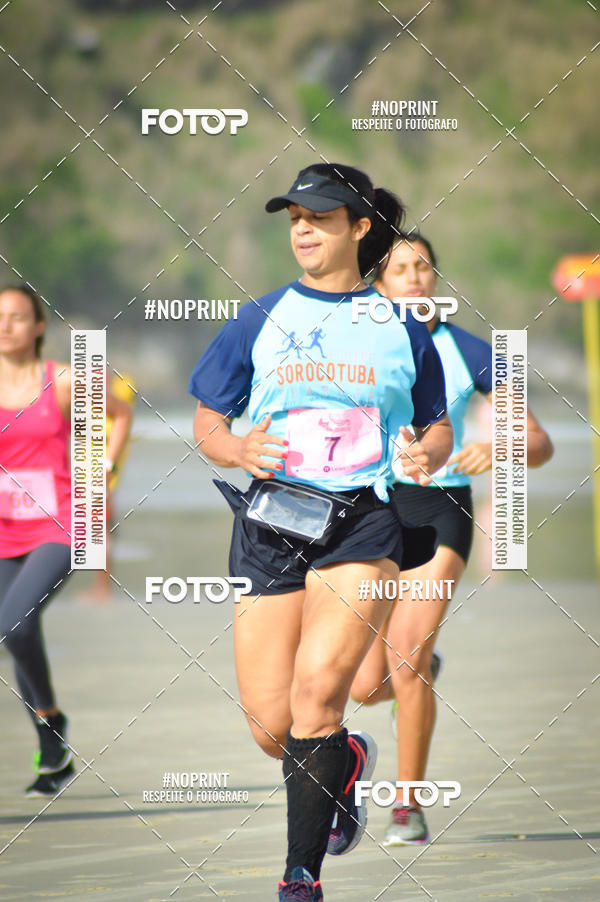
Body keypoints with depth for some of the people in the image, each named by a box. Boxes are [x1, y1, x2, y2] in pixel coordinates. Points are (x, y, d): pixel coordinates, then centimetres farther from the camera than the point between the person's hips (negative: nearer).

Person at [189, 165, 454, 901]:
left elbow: (437, 426, 19)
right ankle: (349, 760, 37)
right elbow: (206, 422, 12)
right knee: (271, 729, 0)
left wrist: (427, 455, -4)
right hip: (272, 519, 2)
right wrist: (236, 448, -10)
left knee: (317, 688, -22)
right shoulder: (258, 322, 9)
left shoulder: (402, 329, 9)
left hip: (365, 521, -2)